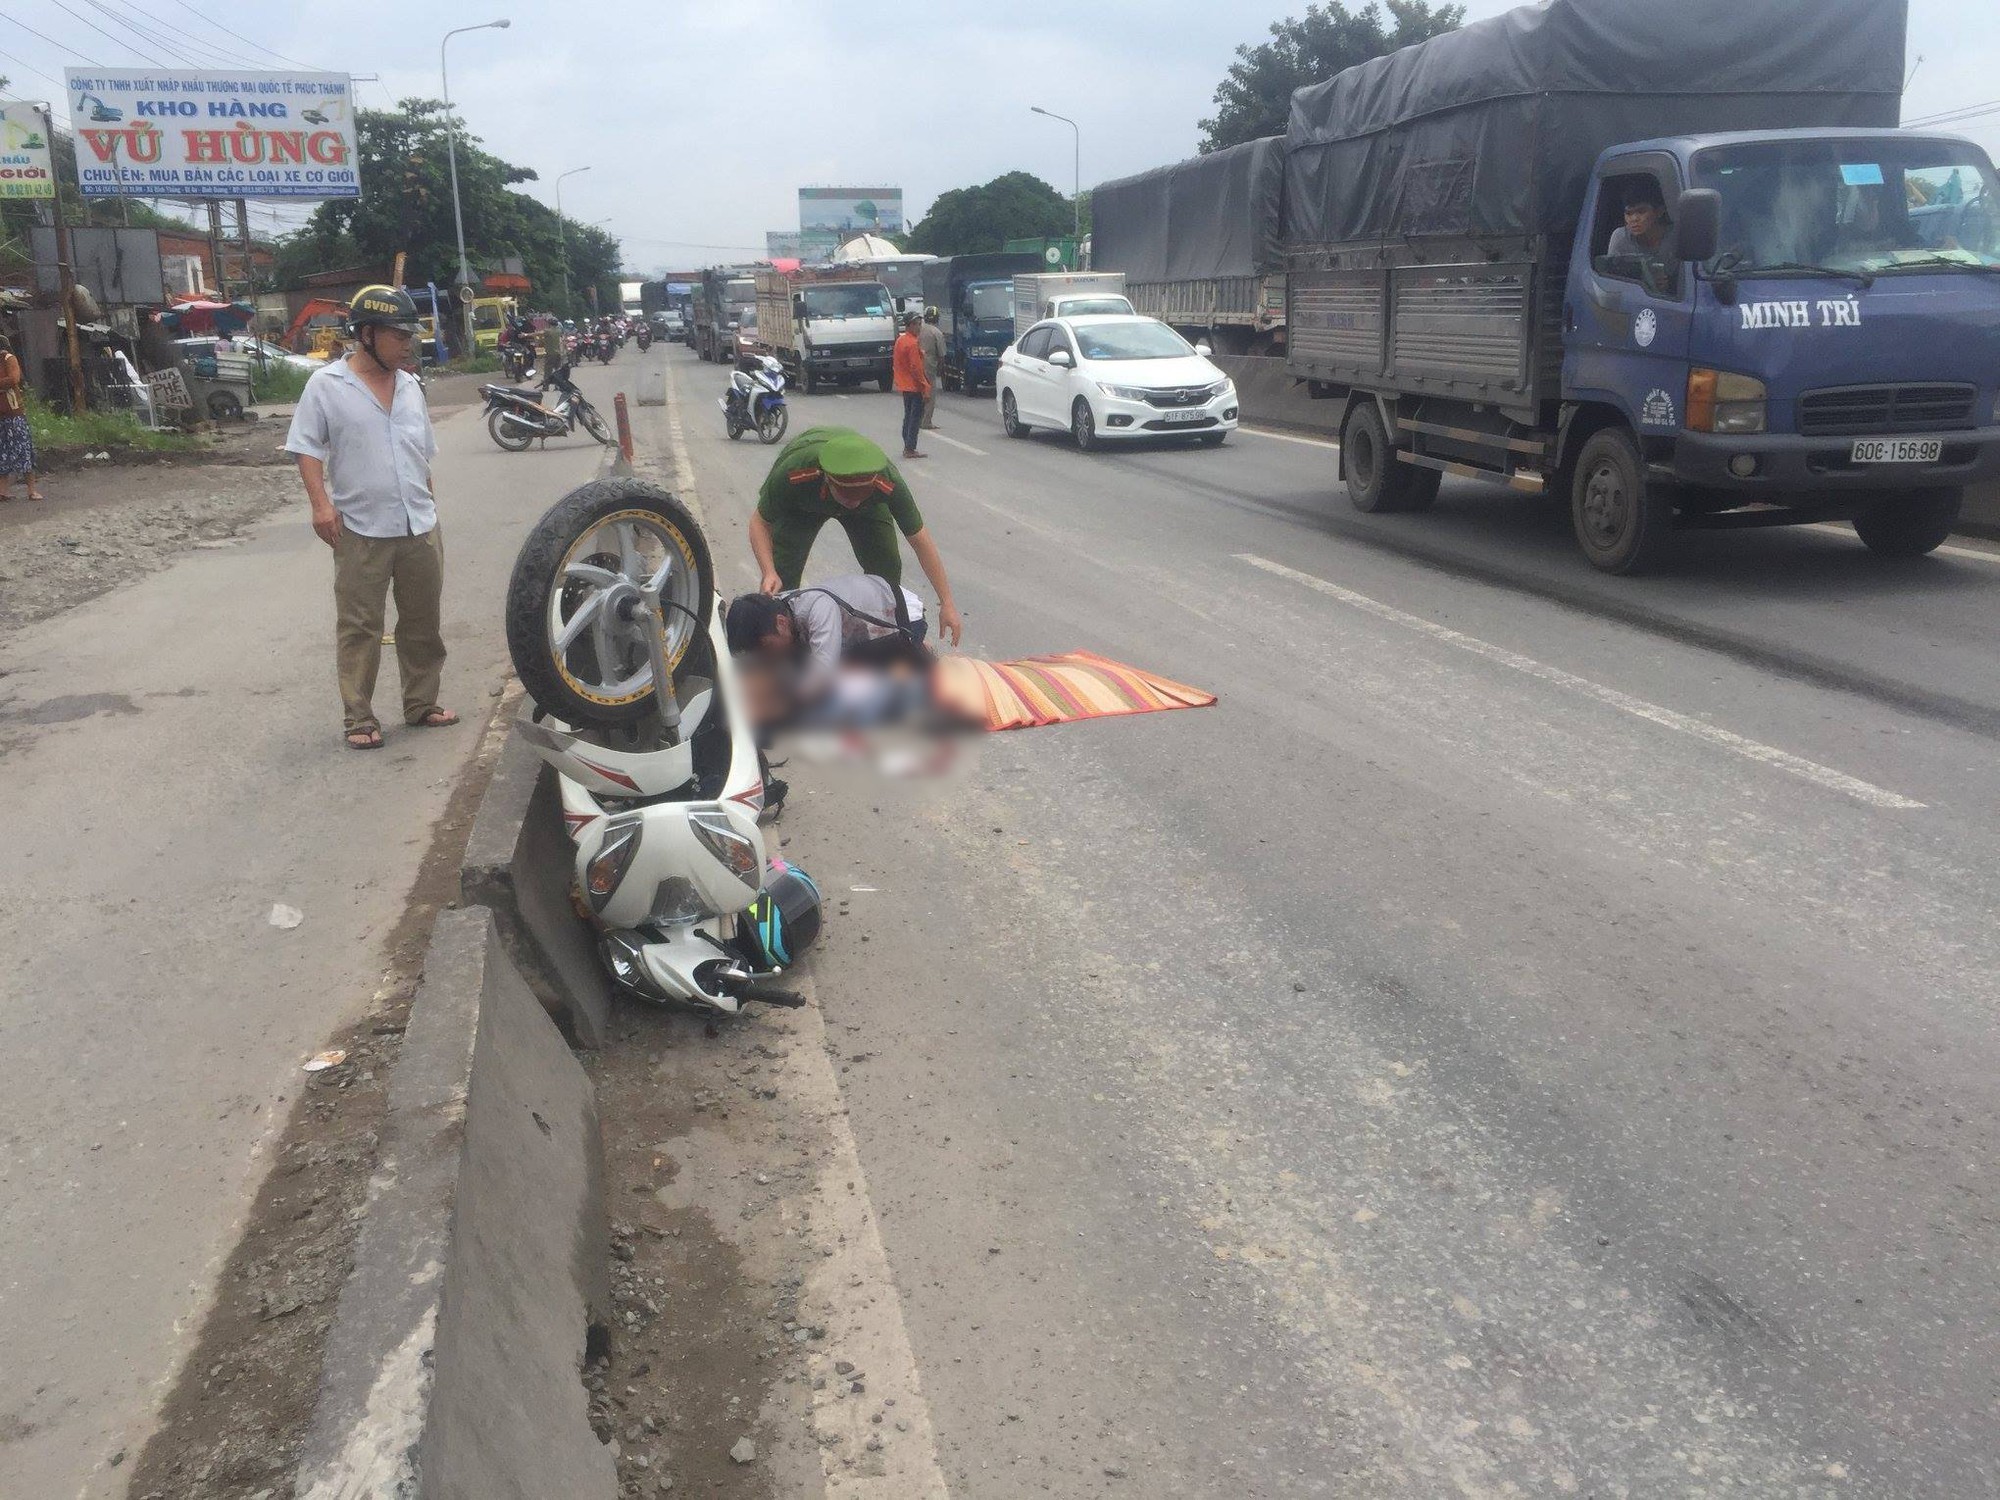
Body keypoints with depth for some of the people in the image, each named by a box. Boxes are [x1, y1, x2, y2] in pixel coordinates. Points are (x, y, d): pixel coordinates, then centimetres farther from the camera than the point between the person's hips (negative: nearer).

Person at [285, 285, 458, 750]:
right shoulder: (326, 385, -5)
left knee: (422, 622, 12)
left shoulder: (410, 386, 11)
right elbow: (307, 448, -6)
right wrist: (321, 502, -16)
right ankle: (360, 718, 6)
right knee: (359, 627, 0)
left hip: (421, 528, 5)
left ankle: (421, 705, 24)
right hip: (361, 531, -5)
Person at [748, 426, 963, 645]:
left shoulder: (888, 483, -43)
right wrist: (768, 573, -42)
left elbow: (920, 539, -28)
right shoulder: (792, 475, -45)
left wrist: (947, 603, -27)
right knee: (783, 571, -15)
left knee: (886, 568, -11)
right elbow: (760, 522, -25)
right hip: (802, 503, -1)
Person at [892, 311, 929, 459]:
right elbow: (915, 367, -21)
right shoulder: (913, 344, -19)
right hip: (914, 386, -9)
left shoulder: (900, 340, 11)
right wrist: (925, 385, -18)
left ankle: (907, 447, 19)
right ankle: (910, 449, -6)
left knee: (908, 416, 16)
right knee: (916, 417, -5)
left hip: (904, 385, 10)